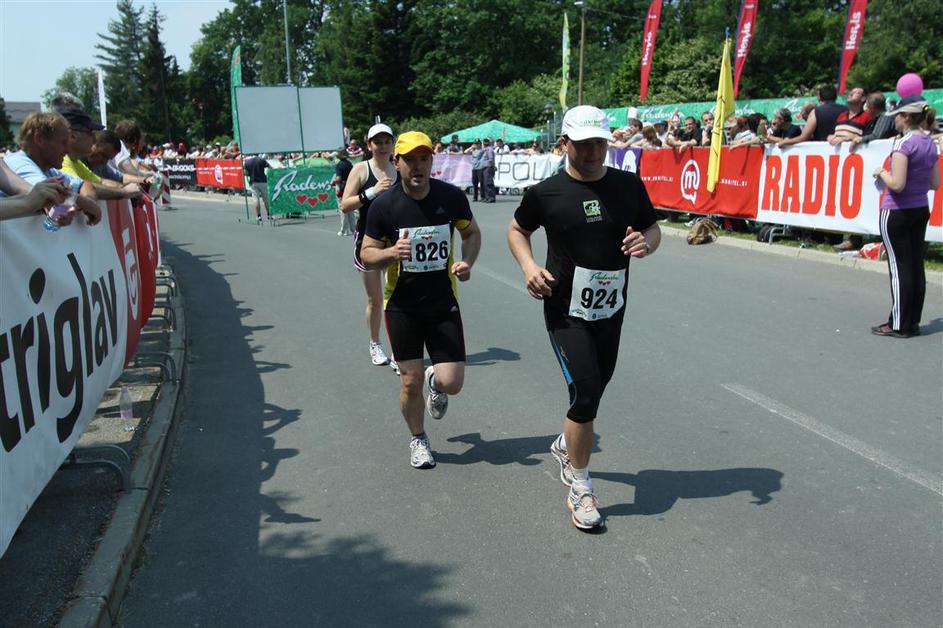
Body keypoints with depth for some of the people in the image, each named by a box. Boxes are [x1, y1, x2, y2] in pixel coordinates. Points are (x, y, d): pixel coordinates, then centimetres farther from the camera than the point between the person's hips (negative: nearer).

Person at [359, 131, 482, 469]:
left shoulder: (451, 196, -6)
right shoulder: (383, 205, -10)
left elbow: (472, 233, 10)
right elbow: (367, 254, -3)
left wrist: (467, 262, -10)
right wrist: (391, 252, -25)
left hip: (444, 304, 1)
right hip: (402, 306, -1)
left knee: (452, 383, -4)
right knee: (411, 382, 3)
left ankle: (435, 382, 36)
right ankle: (418, 439, 32)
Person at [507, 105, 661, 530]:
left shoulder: (629, 186, -1)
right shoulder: (545, 193, -8)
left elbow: (652, 228, 11)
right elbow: (517, 230, 8)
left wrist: (647, 243, -13)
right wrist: (528, 266, -11)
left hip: (611, 310, 4)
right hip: (566, 312, -4)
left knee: (594, 388, 18)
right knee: (585, 392, -11)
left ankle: (566, 446, 48)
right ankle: (579, 487, 8)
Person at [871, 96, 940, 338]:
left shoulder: (904, 143, -16)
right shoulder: (930, 143, 9)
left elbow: (897, 184, -21)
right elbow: (935, 183, 13)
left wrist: (882, 173, -4)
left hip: (896, 212, -8)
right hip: (921, 210, 8)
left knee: (899, 267, -2)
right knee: (917, 266, 10)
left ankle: (899, 325, 4)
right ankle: (913, 322, 18)